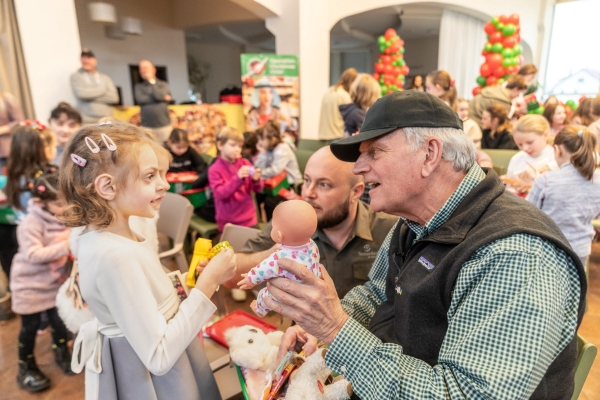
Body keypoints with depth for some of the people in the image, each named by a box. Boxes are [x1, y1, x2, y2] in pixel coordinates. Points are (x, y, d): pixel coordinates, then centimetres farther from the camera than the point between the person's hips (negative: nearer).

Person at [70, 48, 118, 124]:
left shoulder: (105, 78, 15)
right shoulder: (76, 77, 10)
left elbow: (114, 97, 3)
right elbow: (81, 93, -8)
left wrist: (92, 96, -3)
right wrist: (102, 89, 2)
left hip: (106, 120, 2)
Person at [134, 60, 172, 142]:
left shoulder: (163, 84, 9)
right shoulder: (139, 86, 13)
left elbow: (159, 95, -11)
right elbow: (140, 99, -6)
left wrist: (152, 81, 2)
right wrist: (163, 98, -7)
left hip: (164, 126, -1)